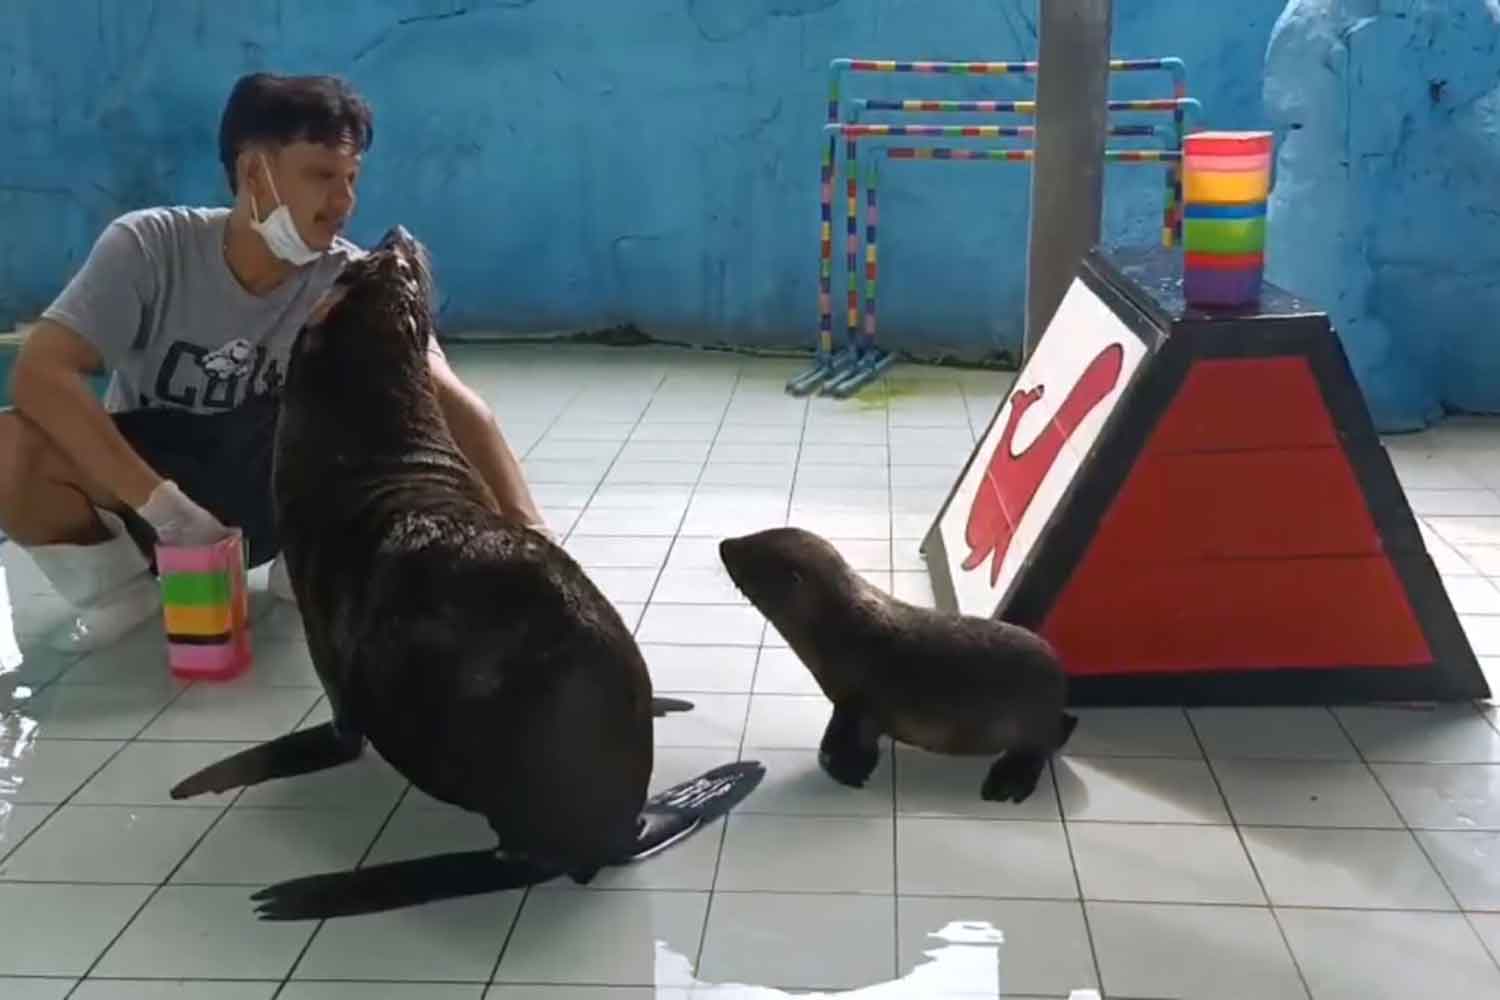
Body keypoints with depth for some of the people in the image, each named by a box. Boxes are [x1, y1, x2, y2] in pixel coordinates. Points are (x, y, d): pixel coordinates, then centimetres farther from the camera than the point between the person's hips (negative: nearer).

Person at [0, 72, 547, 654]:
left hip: (270, 494, 1)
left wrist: (526, 525, -41)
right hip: (137, 477, 0)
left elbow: (449, 398, -26)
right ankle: (117, 588, -2)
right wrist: (161, 504, -37)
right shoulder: (149, 246, -19)